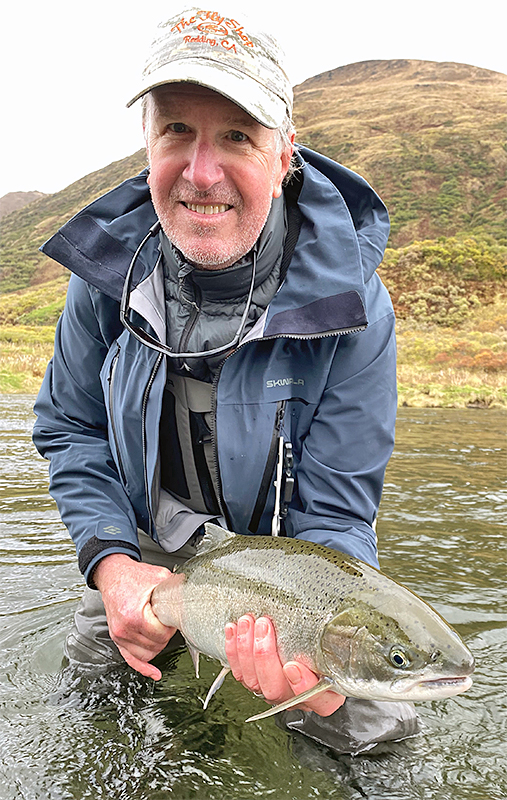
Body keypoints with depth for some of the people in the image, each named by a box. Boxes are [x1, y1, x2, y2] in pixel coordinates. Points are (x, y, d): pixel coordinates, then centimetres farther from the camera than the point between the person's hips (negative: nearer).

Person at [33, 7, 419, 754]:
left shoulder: (350, 308, -26)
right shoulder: (108, 268, -16)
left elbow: (335, 516, -23)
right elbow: (71, 429, -4)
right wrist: (111, 561, -20)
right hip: (147, 556, 3)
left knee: (369, 728, -6)